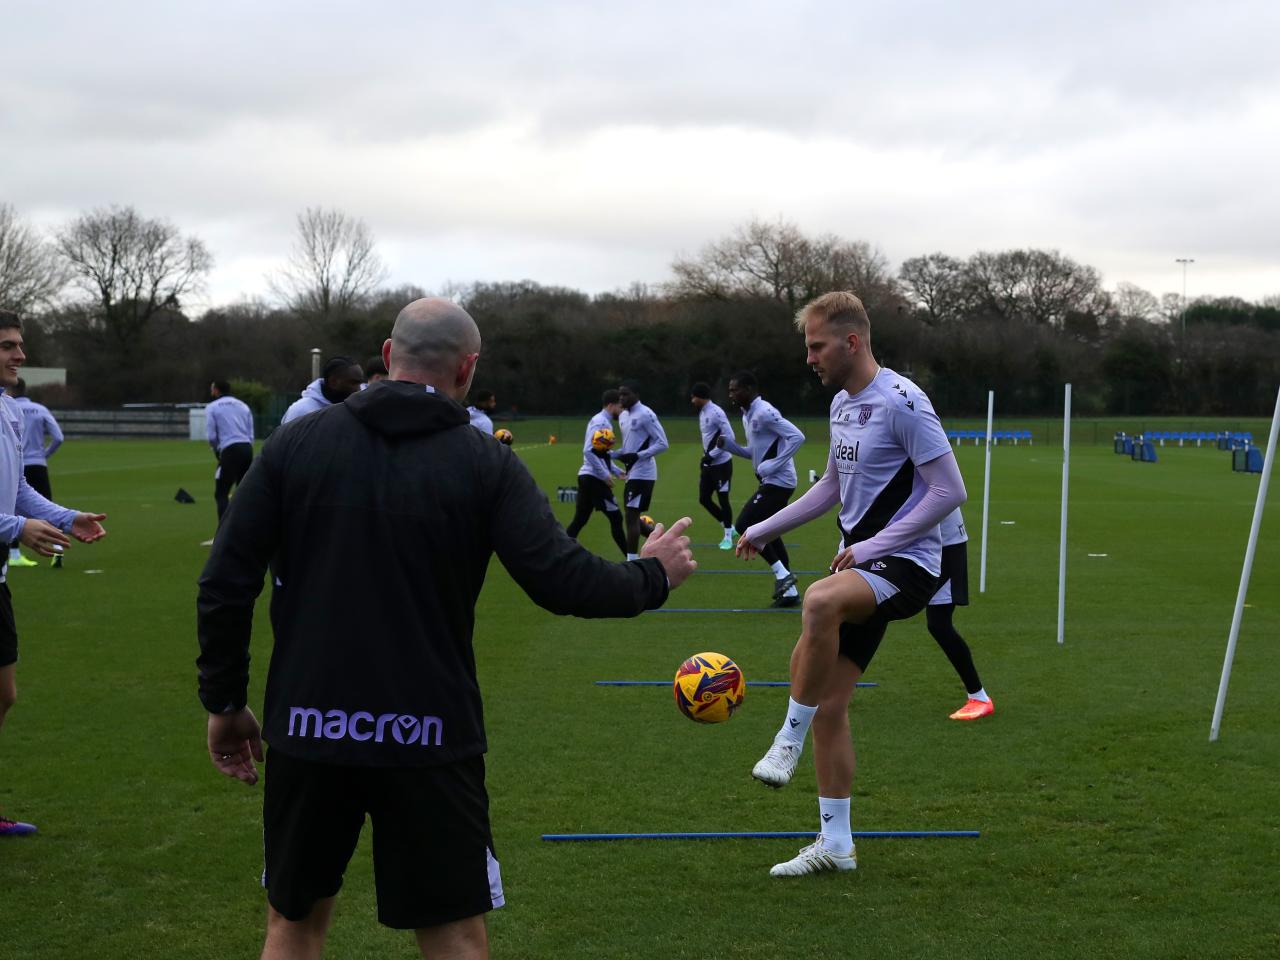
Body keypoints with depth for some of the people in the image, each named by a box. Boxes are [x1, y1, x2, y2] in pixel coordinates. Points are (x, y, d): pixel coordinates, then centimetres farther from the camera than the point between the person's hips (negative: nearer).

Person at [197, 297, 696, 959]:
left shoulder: (295, 444, 1)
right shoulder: (486, 463, -5)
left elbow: (225, 584, -1)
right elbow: (561, 581, -10)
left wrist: (225, 703, 9)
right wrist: (652, 576, 9)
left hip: (308, 731, 2)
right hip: (429, 740, -2)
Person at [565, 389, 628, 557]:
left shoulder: (603, 421, 17)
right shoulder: (600, 422, -14)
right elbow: (589, 451, -23)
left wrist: (616, 470, 18)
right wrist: (605, 474, -20)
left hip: (587, 476, 10)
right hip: (594, 479, -10)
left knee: (579, 520, 10)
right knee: (615, 517, -2)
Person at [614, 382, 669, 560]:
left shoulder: (646, 415, -13)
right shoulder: (623, 416, 14)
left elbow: (662, 443, -15)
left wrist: (638, 456, -21)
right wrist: (617, 454, 4)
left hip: (642, 473, -10)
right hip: (632, 472, 10)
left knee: (631, 516, -11)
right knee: (634, 516, 14)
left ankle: (632, 562, -9)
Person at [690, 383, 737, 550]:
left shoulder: (716, 413, -17)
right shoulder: (702, 413, 11)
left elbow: (729, 437, -21)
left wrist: (711, 455, -19)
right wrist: (706, 455, 12)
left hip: (721, 463, -9)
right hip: (708, 464, 9)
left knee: (723, 499, -2)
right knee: (704, 499, 9)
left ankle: (728, 536, 10)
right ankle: (729, 528, 21)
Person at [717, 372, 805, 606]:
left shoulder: (764, 413, -17)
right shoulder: (747, 416, 15)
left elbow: (797, 437, -22)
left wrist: (774, 465, -23)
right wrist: (728, 445, 9)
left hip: (778, 482, -10)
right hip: (772, 482, 10)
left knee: (744, 524, -10)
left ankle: (782, 574, -5)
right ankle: (790, 591, 17)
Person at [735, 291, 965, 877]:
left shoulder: (901, 402, -14)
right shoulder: (842, 402, 13)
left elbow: (949, 491, -18)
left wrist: (872, 546, -19)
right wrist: (764, 530, 24)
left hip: (907, 564, -9)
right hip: (863, 564, 9)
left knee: (820, 601, -39)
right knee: (829, 708, 6)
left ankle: (789, 737, -21)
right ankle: (835, 845, 17)